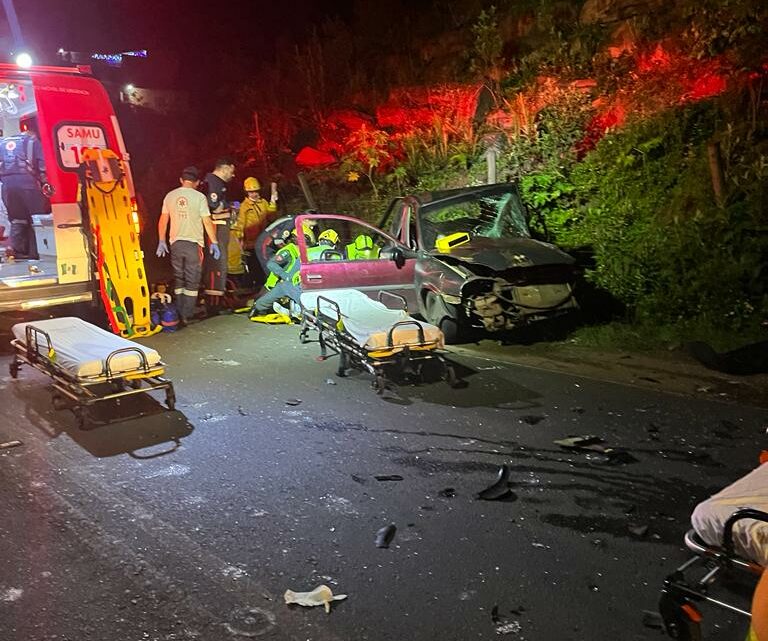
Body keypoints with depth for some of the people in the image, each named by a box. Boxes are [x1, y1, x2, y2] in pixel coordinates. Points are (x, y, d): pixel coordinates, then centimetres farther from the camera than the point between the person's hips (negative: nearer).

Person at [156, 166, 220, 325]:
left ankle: (179, 314, 16)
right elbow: (207, 222, -9)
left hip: (176, 242, 4)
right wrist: (214, 243, -3)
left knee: (178, 279, 14)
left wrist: (162, 241, 16)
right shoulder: (199, 197, -7)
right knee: (192, 280, 2)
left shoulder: (170, 196, 5)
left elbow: (163, 220, 9)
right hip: (194, 243, -4)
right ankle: (187, 315, -1)